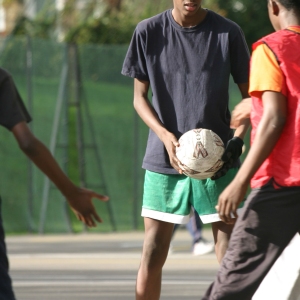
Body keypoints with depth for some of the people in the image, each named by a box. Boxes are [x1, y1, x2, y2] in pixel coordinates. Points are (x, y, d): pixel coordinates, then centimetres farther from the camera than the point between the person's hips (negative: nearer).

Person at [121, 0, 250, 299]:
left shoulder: (228, 33, -2)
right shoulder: (148, 33, -1)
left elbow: (249, 95, 6)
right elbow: (139, 96, 5)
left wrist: (237, 139, -11)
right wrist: (166, 136, -13)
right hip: (164, 161, 1)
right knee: (153, 254, 0)